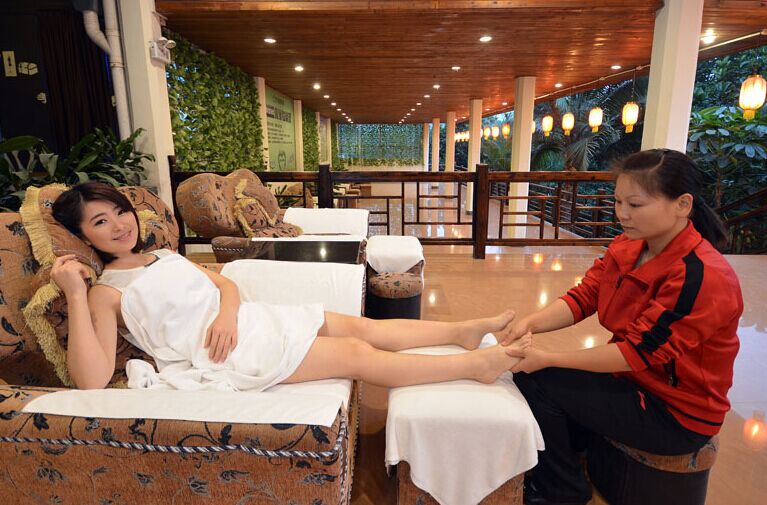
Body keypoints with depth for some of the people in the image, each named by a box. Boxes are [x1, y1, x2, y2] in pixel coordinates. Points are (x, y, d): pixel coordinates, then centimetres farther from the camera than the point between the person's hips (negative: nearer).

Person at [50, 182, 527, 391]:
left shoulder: (166, 257, 18)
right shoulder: (105, 292, -2)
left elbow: (225, 283, 14)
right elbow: (93, 380, -15)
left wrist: (227, 312, -9)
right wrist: (75, 296, -20)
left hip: (249, 319, 8)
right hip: (232, 354, -7)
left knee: (358, 325, 1)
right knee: (358, 355, -12)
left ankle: (463, 330, 10)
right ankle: (478, 364, -7)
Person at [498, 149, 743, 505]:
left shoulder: (703, 277, -28)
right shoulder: (627, 247, -3)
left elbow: (641, 352, -28)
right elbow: (583, 298, -9)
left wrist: (549, 358, -28)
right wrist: (530, 323, -27)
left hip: (676, 413, -7)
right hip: (635, 378, 7)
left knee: (535, 383, -14)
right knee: (531, 372, 0)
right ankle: (550, 473, 23)